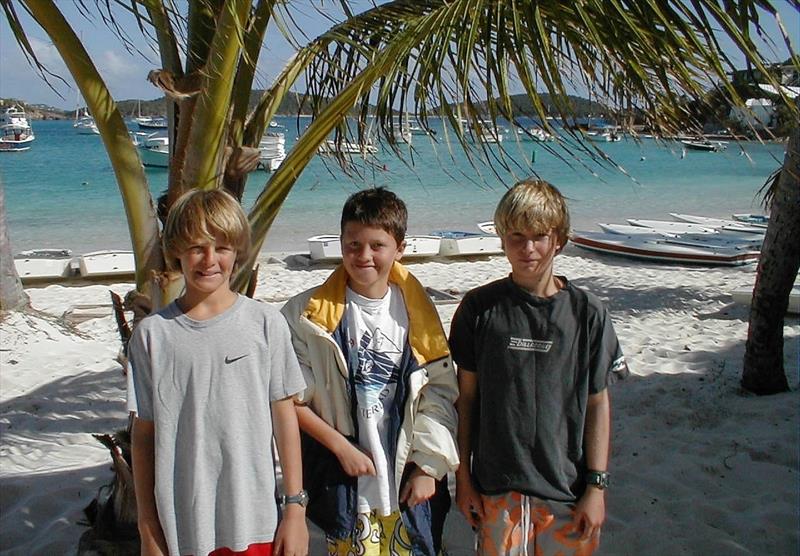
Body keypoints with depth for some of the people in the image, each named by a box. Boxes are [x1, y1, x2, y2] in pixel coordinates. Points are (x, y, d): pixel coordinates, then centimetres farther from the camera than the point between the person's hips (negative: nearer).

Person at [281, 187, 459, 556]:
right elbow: (291, 399, -4)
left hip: (411, 480, 2)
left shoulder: (417, 311, -1)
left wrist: (429, 467, -1)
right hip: (344, 477, -2)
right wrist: (341, 447, -9)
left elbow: (440, 391, 2)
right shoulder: (307, 313, -7)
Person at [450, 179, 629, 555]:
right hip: (497, 487, 0)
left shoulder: (587, 313, -5)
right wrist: (463, 476, 2)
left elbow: (598, 404, 0)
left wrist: (596, 486, -2)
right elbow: (466, 395, 1)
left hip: (567, 486, 0)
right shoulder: (480, 308, -5)